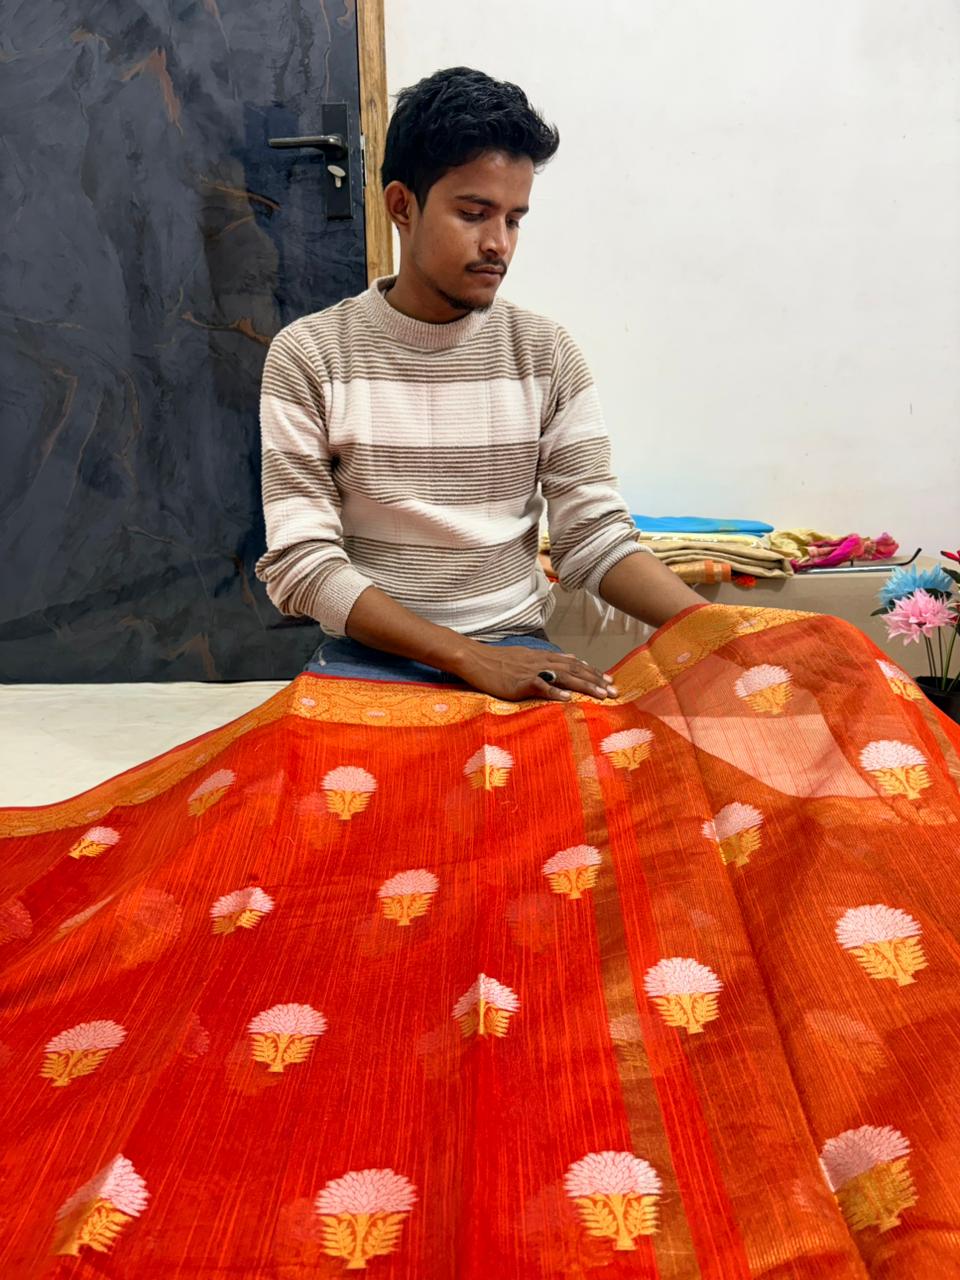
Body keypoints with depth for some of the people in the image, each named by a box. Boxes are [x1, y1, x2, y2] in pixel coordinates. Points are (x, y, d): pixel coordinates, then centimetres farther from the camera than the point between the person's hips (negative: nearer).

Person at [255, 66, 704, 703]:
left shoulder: (547, 353, 3)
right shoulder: (310, 355, -4)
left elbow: (595, 537, 1)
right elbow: (302, 564, -10)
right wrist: (470, 656, -21)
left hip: (519, 652, 2)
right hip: (370, 655, -1)